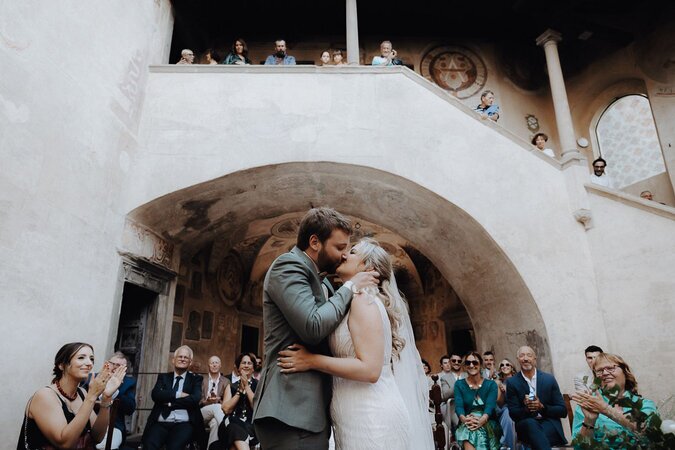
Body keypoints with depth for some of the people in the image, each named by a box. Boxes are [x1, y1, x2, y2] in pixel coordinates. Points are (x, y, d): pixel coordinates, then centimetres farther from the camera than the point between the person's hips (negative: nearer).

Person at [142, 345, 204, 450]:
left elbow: (195, 399, -5)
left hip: (184, 424, -1)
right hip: (161, 423, 2)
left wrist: (170, 402, -3)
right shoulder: (163, 377, 19)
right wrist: (178, 394, -8)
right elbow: (156, 394, 0)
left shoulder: (196, 378, 13)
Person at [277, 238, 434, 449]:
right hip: (361, 417, 9)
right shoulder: (355, 302, 13)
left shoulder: (363, 299, -15)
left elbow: (370, 369, -23)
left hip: (371, 417, -9)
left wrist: (312, 360, -18)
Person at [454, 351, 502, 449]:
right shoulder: (459, 384, 10)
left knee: (479, 430, -35)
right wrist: (464, 419, -27)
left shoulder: (491, 384, 9)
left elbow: (490, 405, -8)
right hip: (467, 424, 0)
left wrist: (481, 420, -29)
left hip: (488, 423, 0)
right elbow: (458, 405, -3)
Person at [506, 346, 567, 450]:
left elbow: (563, 411, 4)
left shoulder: (549, 379, 4)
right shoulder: (512, 382, 1)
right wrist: (526, 409, -21)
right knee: (530, 423, -35)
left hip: (549, 424, -1)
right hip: (526, 425, 2)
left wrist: (542, 407, -14)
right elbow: (513, 414, 1)